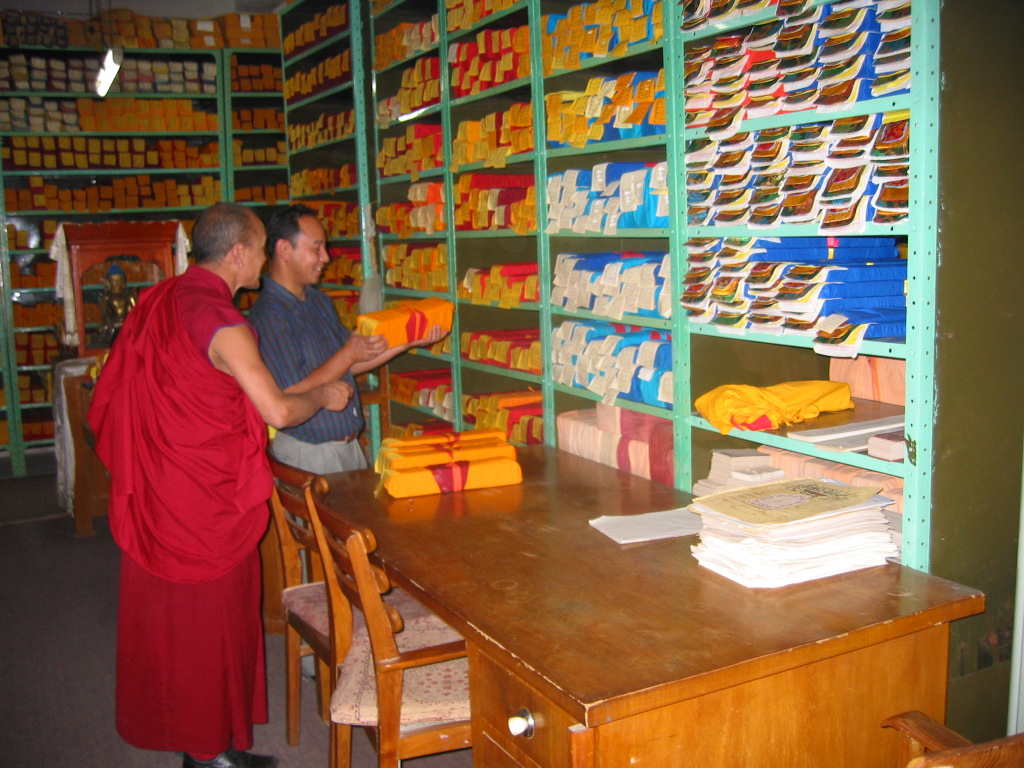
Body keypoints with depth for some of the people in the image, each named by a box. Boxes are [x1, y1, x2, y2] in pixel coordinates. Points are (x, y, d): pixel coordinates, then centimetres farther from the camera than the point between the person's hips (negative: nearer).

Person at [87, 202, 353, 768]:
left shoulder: (160, 301, 5)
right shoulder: (222, 325, -21)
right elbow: (279, 411, -21)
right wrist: (324, 396, -2)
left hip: (155, 489, 8)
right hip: (207, 498, -8)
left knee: (168, 610, 19)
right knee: (211, 620, 6)